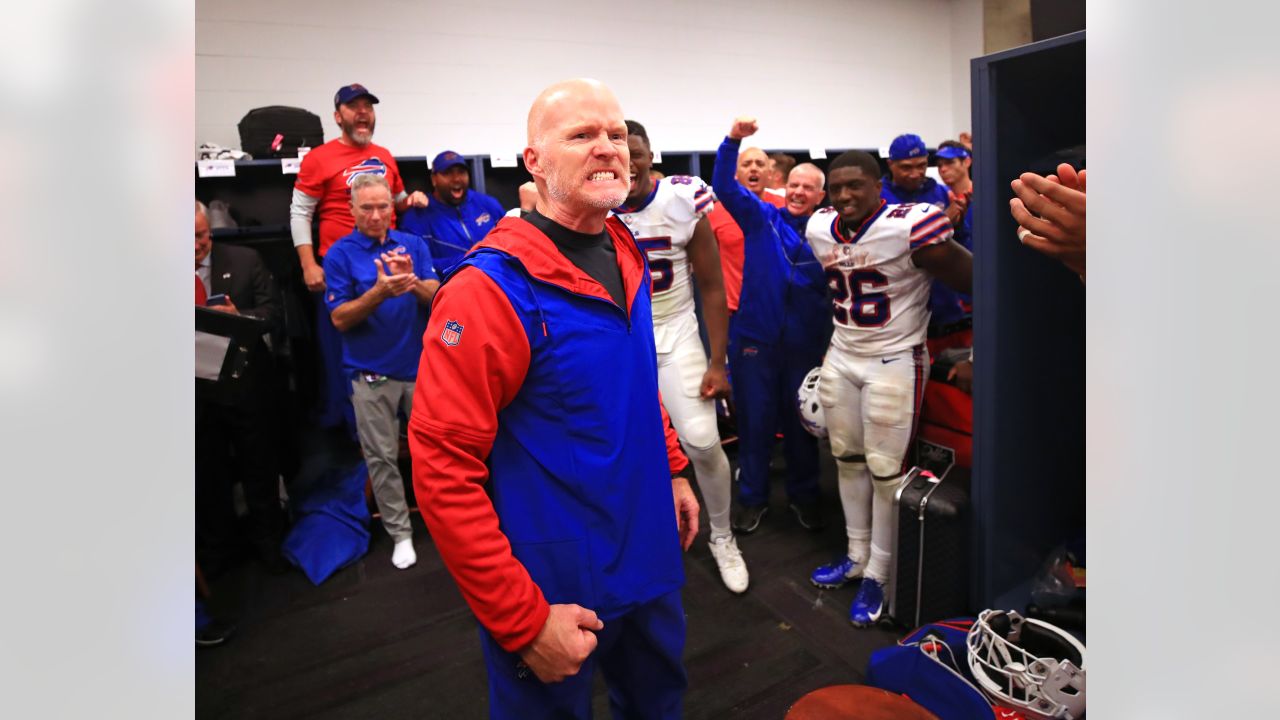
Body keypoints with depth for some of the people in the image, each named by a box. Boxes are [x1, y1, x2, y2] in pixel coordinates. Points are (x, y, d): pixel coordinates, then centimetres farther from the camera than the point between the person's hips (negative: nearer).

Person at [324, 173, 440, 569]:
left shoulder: (413, 244, 3)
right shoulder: (340, 254, -3)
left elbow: (436, 296, -7)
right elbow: (340, 319, -9)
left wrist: (412, 282, -29)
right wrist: (379, 292, -26)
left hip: (421, 366, 2)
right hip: (372, 374, -1)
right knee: (381, 457, 6)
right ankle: (400, 532, 20)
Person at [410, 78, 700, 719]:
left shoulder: (626, 258, 2)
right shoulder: (491, 289, -22)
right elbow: (442, 467, -24)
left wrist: (671, 472, 14)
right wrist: (525, 620, -21)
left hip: (650, 559, 7)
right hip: (555, 589, -7)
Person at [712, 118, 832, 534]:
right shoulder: (761, 218, 2)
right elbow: (725, 188, -10)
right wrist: (733, 141, -24)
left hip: (806, 343, 1)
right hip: (754, 338, -1)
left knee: (800, 423, 14)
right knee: (755, 421, 8)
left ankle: (804, 495, 33)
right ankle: (752, 498, 26)